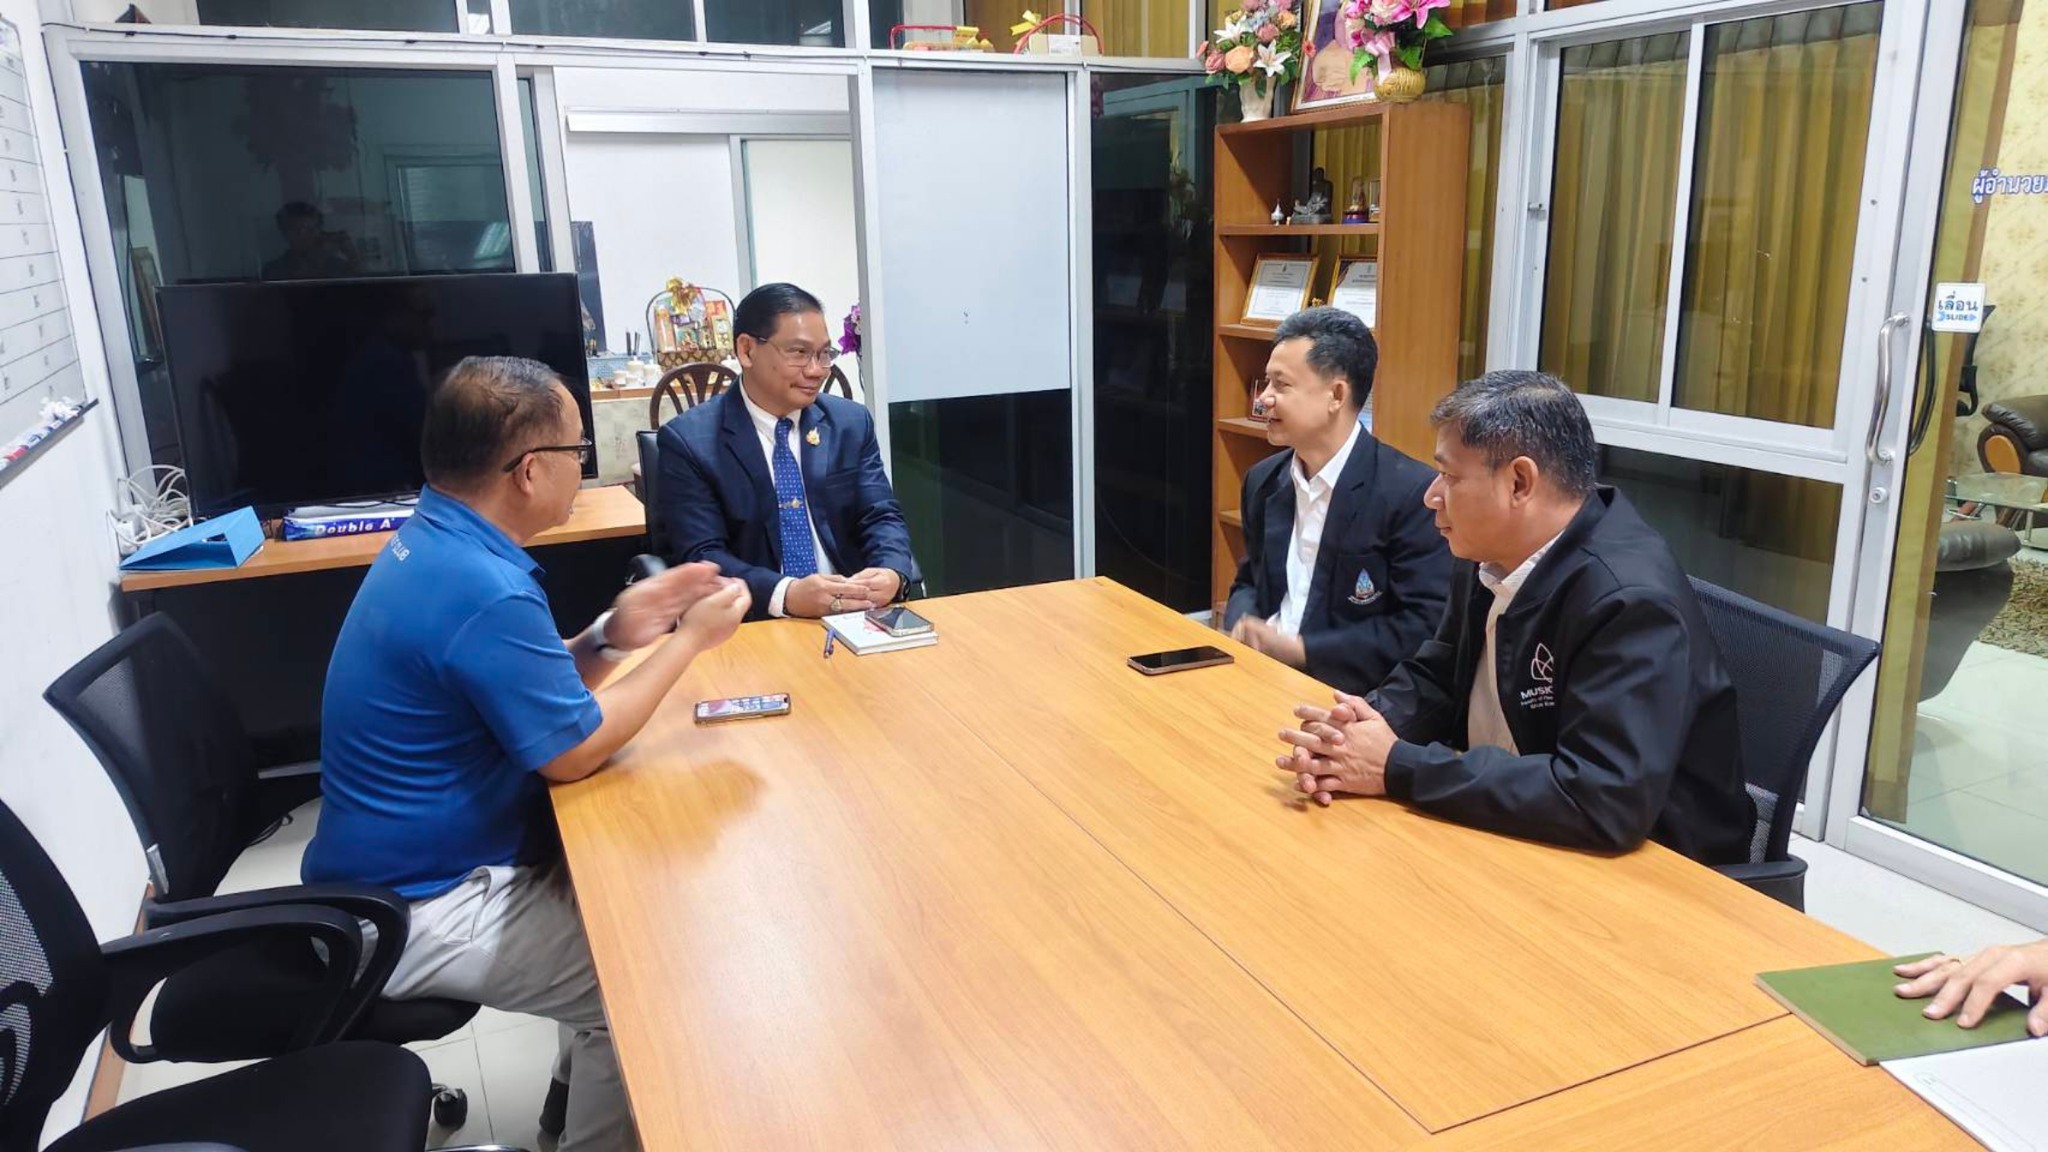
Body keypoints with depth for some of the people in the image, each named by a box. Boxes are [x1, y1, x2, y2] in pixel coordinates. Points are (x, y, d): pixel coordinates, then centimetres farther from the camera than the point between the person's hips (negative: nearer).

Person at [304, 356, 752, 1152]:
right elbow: (573, 751, -20)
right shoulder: (483, 590, -29)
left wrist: (610, 636, -5)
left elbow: (524, 686, 11)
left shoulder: (437, 542, 1)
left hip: (404, 868, 10)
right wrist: (688, 639, -12)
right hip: (416, 913, -9)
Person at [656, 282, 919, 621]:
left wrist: (892, 573, -17)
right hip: (753, 623, -2)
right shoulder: (690, 440, -2)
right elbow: (702, 556, -9)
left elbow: (882, 517, 6)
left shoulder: (852, 423, 10)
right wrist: (787, 595, -26)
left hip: (855, 615, 3)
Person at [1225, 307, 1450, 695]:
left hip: (1346, 693, -6)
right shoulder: (1263, 480, 8)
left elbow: (1427, 627, -16)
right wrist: (1244, 625, -4)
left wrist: (1300, 650, -16)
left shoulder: (1411, 492, -13)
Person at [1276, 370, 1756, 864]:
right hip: (1516, 838, 6)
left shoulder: (1632, 600, -25)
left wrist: (1398, 769, -26)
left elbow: (1604, 799, -31)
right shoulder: (1495, 556, -3)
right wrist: (1364, 724, -13)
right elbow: (1433, 677, 9)